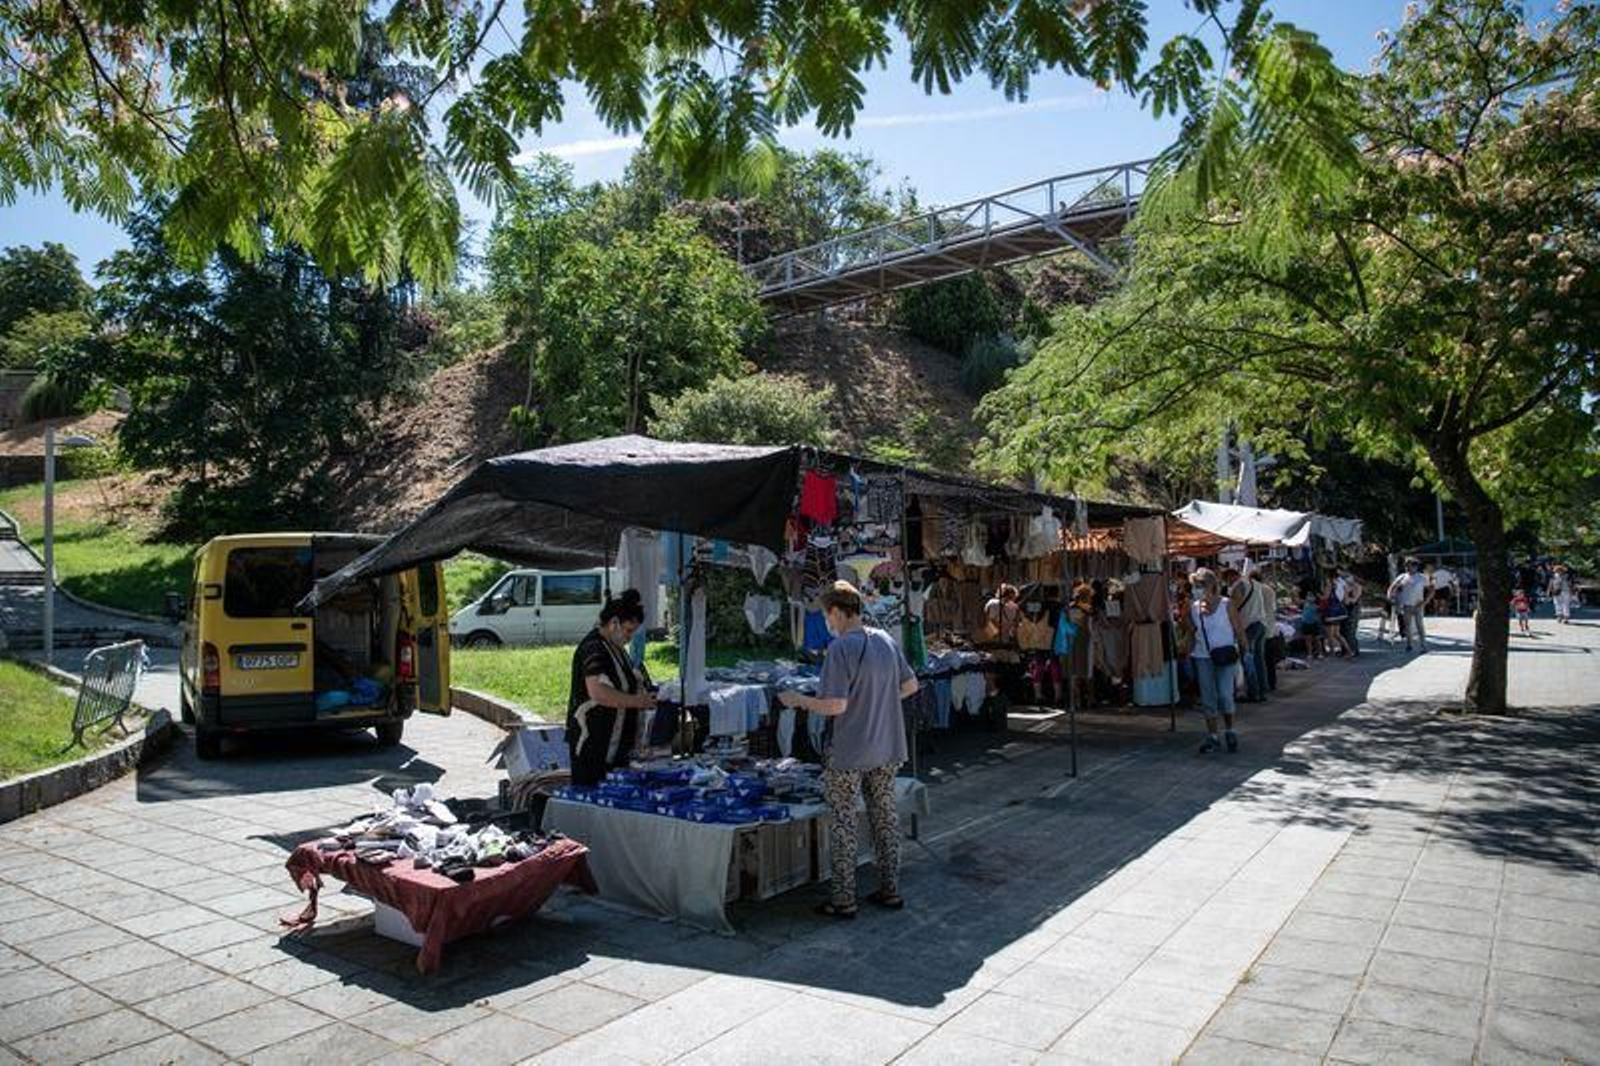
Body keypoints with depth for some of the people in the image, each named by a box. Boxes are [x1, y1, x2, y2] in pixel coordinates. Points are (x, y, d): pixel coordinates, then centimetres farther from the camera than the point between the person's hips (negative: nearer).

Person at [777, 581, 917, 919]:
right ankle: (890, 890, 26)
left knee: (843, 821, 6)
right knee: (885, 815, 17)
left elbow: (836, 705, -24)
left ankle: (844, 900, 14)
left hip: (849, 753, -7)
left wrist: (798, 700, -10)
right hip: (888, 748, 7)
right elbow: (911, 685, 11)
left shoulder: (841, 648, -19)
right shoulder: (886, 640, 3)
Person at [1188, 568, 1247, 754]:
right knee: (1207, 698, 5)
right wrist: (1189, 651, 3)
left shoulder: (1226, 605, -6)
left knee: (1225, 695, -9)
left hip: (1225, 656, -4)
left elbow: (1239, 630, -2)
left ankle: (1230, 732, 13)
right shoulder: (1194, 608, 4)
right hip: (1203, 657, 4)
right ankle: (1212, 737, 13)